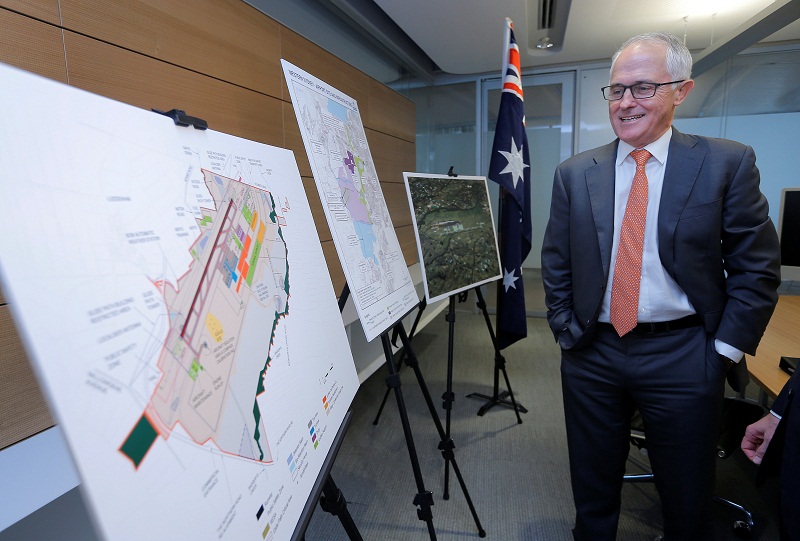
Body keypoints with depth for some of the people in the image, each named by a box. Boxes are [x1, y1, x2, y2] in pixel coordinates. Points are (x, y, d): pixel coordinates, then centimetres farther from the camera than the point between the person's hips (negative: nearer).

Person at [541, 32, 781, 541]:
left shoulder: (728, 163, -3)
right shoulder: (575, 173, 0)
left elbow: (757, 268, -1)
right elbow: (556, 264, 4)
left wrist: (724, 349, -6)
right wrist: (566, 331, 0)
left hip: (683, 359, -1)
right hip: (592, 352, 2)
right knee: (593, 490, 19)